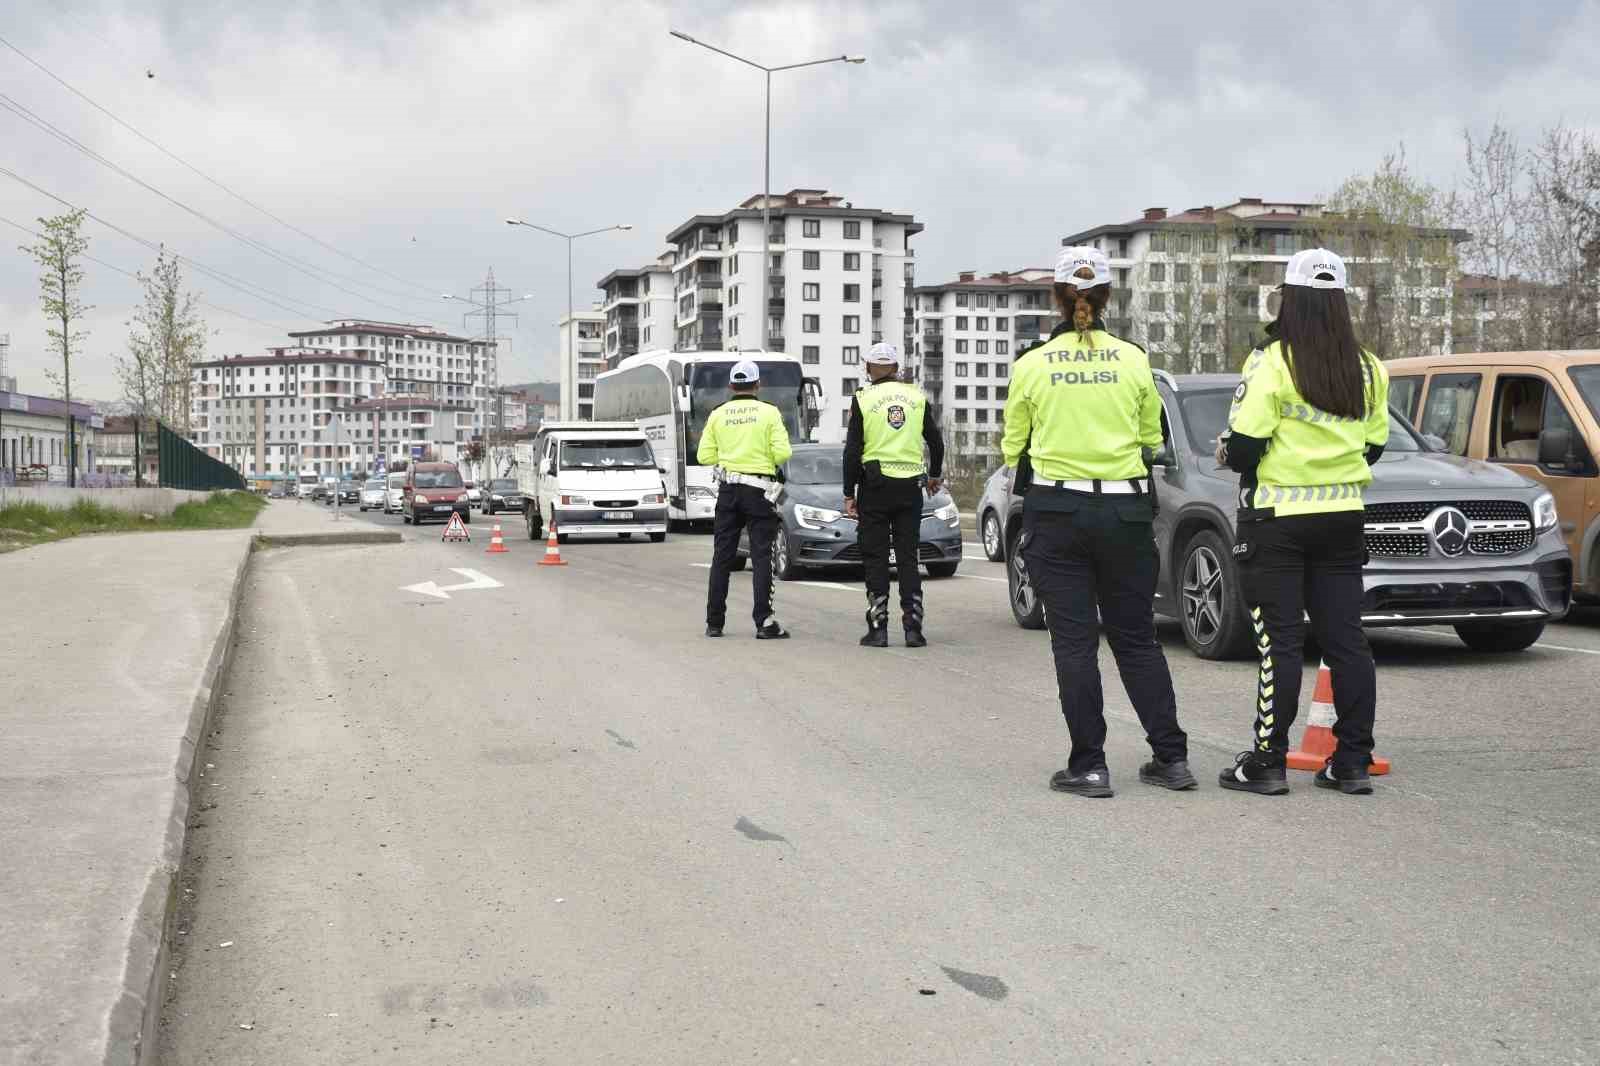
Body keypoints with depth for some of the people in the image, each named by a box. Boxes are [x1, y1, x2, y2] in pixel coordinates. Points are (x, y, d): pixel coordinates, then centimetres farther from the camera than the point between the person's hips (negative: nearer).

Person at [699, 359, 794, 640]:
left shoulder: (718, 414, 3)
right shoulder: (769, 412, -5)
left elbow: (705, 456, 1)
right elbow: (782, 453, -12)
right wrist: (767, 458, 10)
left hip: (728, 489, 3)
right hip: (760, 489, -3)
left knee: (722, 556, 10)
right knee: (762, 556, -1)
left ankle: (714, 622, 13)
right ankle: (764, 622, -6)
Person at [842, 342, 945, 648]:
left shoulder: (863, 399, -2)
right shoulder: (916, 396, 6)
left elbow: (852, 451, -5)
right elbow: (936, 441, 11)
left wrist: (849, 493, -1)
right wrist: (934, 475, 28)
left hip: (875, 485, -2)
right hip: (910, 485, 2)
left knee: (875, 559, 3)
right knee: (909, 558, 7)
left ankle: (878, 629, 0)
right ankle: (913, 629, 3)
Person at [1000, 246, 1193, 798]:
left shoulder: (1032, 365, -3)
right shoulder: (1134, 360, 0)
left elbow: (1013, 448, 6)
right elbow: (1151, 441, 10)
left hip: (1056, 511, -2)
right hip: (1125, 510, 2)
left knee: (1074, 642, 2)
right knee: (1136, 638, 12)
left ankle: (1089, 766, 2)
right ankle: (1171, 757, 13)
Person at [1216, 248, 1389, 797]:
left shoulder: (1271, 362, -12)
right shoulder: (1368, 368, 7)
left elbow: (1244, 445, -15)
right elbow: (1373, 445, 13)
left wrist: (1228, 453, 7)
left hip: (1277, 518, -5)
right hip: (1343, 517, 5)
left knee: (1280, 640, -1)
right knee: (1346, 638, 8)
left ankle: (1268, 761, 3)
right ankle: (1353, 761, 12)